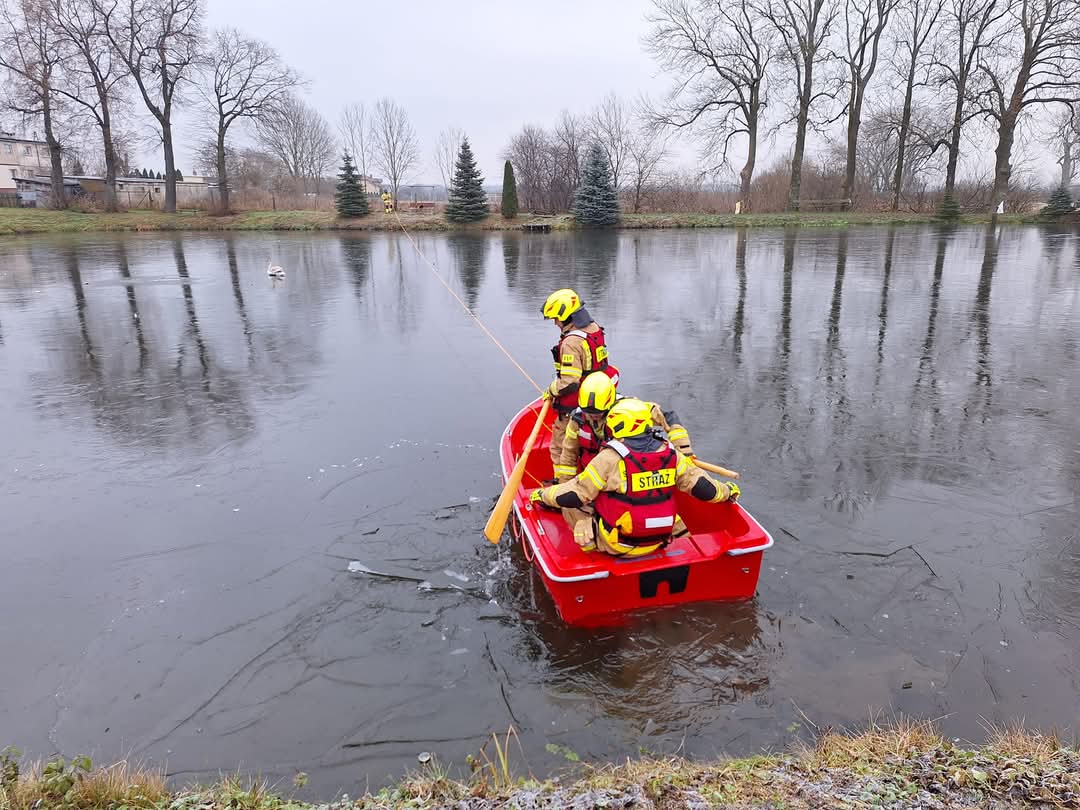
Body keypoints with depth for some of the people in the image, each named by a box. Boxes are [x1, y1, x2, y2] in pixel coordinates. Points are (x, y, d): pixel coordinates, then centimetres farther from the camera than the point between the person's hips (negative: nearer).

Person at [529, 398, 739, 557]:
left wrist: (542, 495, 4)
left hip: (616, 545, -4)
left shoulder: (611, 457, -19)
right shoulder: (670, 452, -6)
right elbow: (704, 489, 0)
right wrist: (728, 491, 21)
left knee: (571, 508, 15)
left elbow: (572, 496, -13)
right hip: (658, 542, 4)